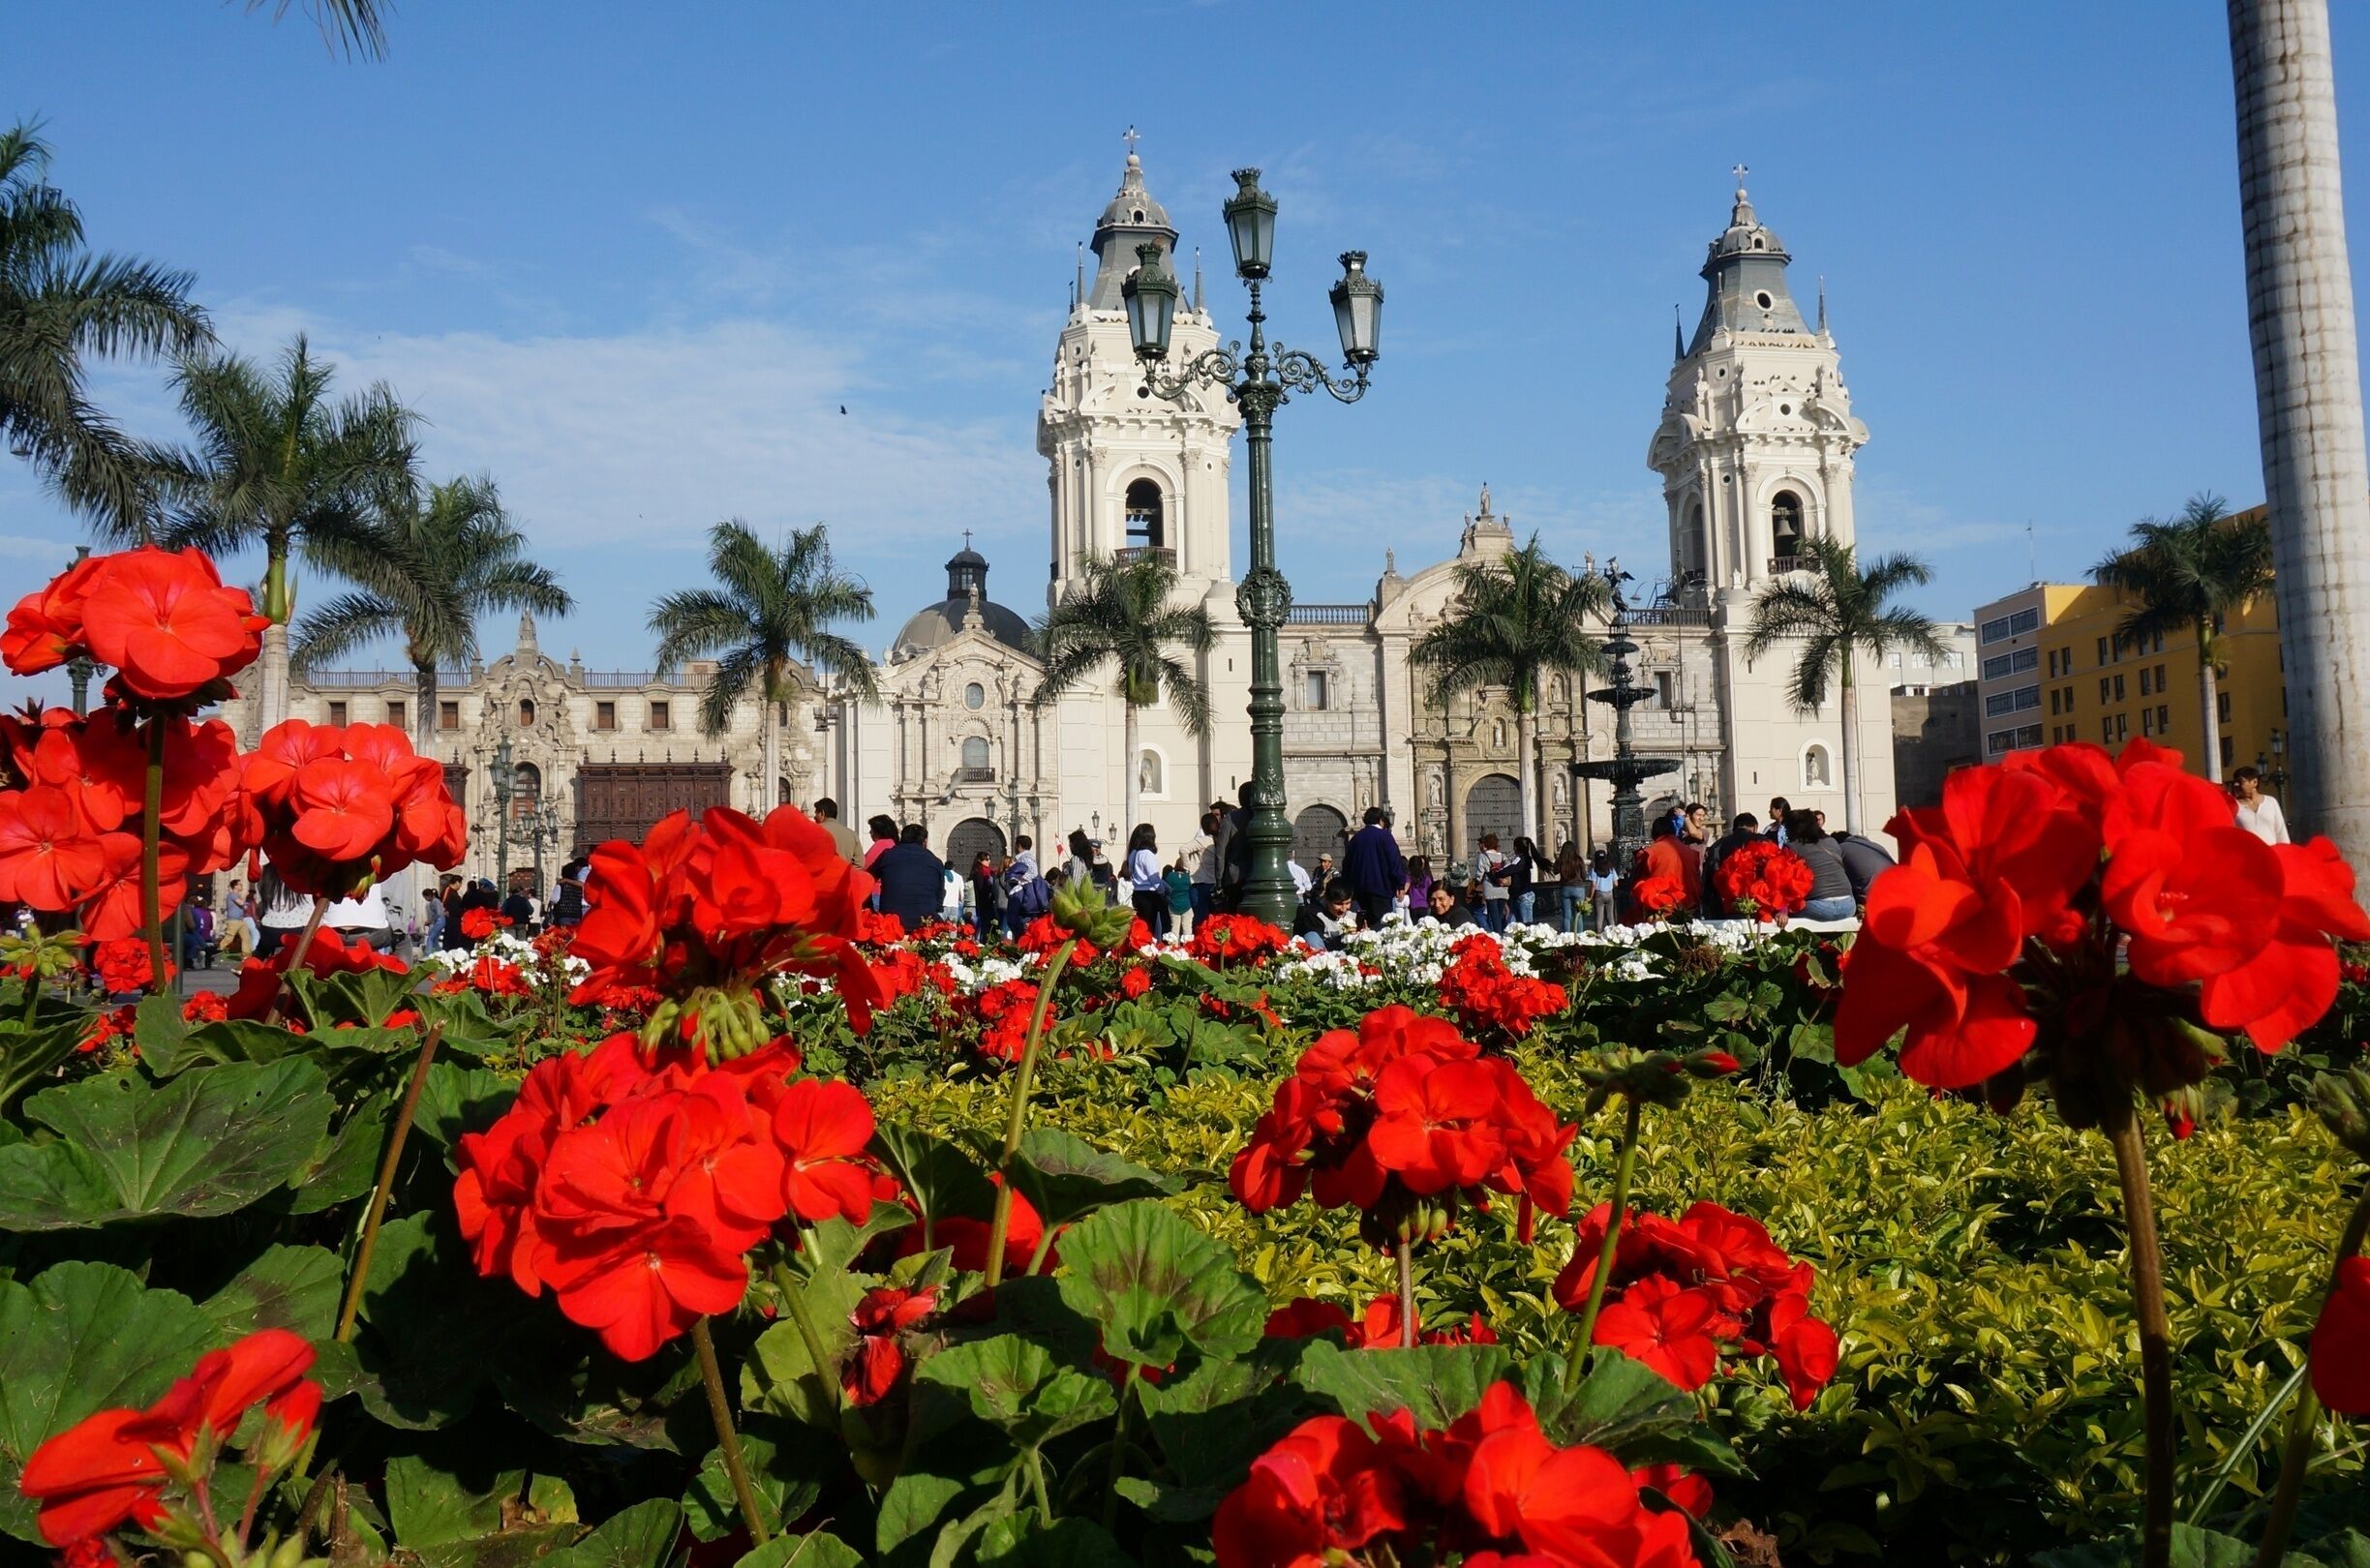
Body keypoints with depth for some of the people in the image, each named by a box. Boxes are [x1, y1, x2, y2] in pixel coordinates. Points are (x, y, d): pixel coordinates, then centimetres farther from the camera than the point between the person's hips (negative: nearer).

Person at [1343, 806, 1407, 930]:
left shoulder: (1356, 837, 11)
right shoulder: (1384, 835, -6)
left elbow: (1347, 863, 16)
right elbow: (1395, 861, -12)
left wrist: (1350, 887, 23)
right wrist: (1400, 884, -6)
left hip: (1360, 888, 6)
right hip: (1380, 887, -6)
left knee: (1367, 921, 14)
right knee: (1382, 922, -6)